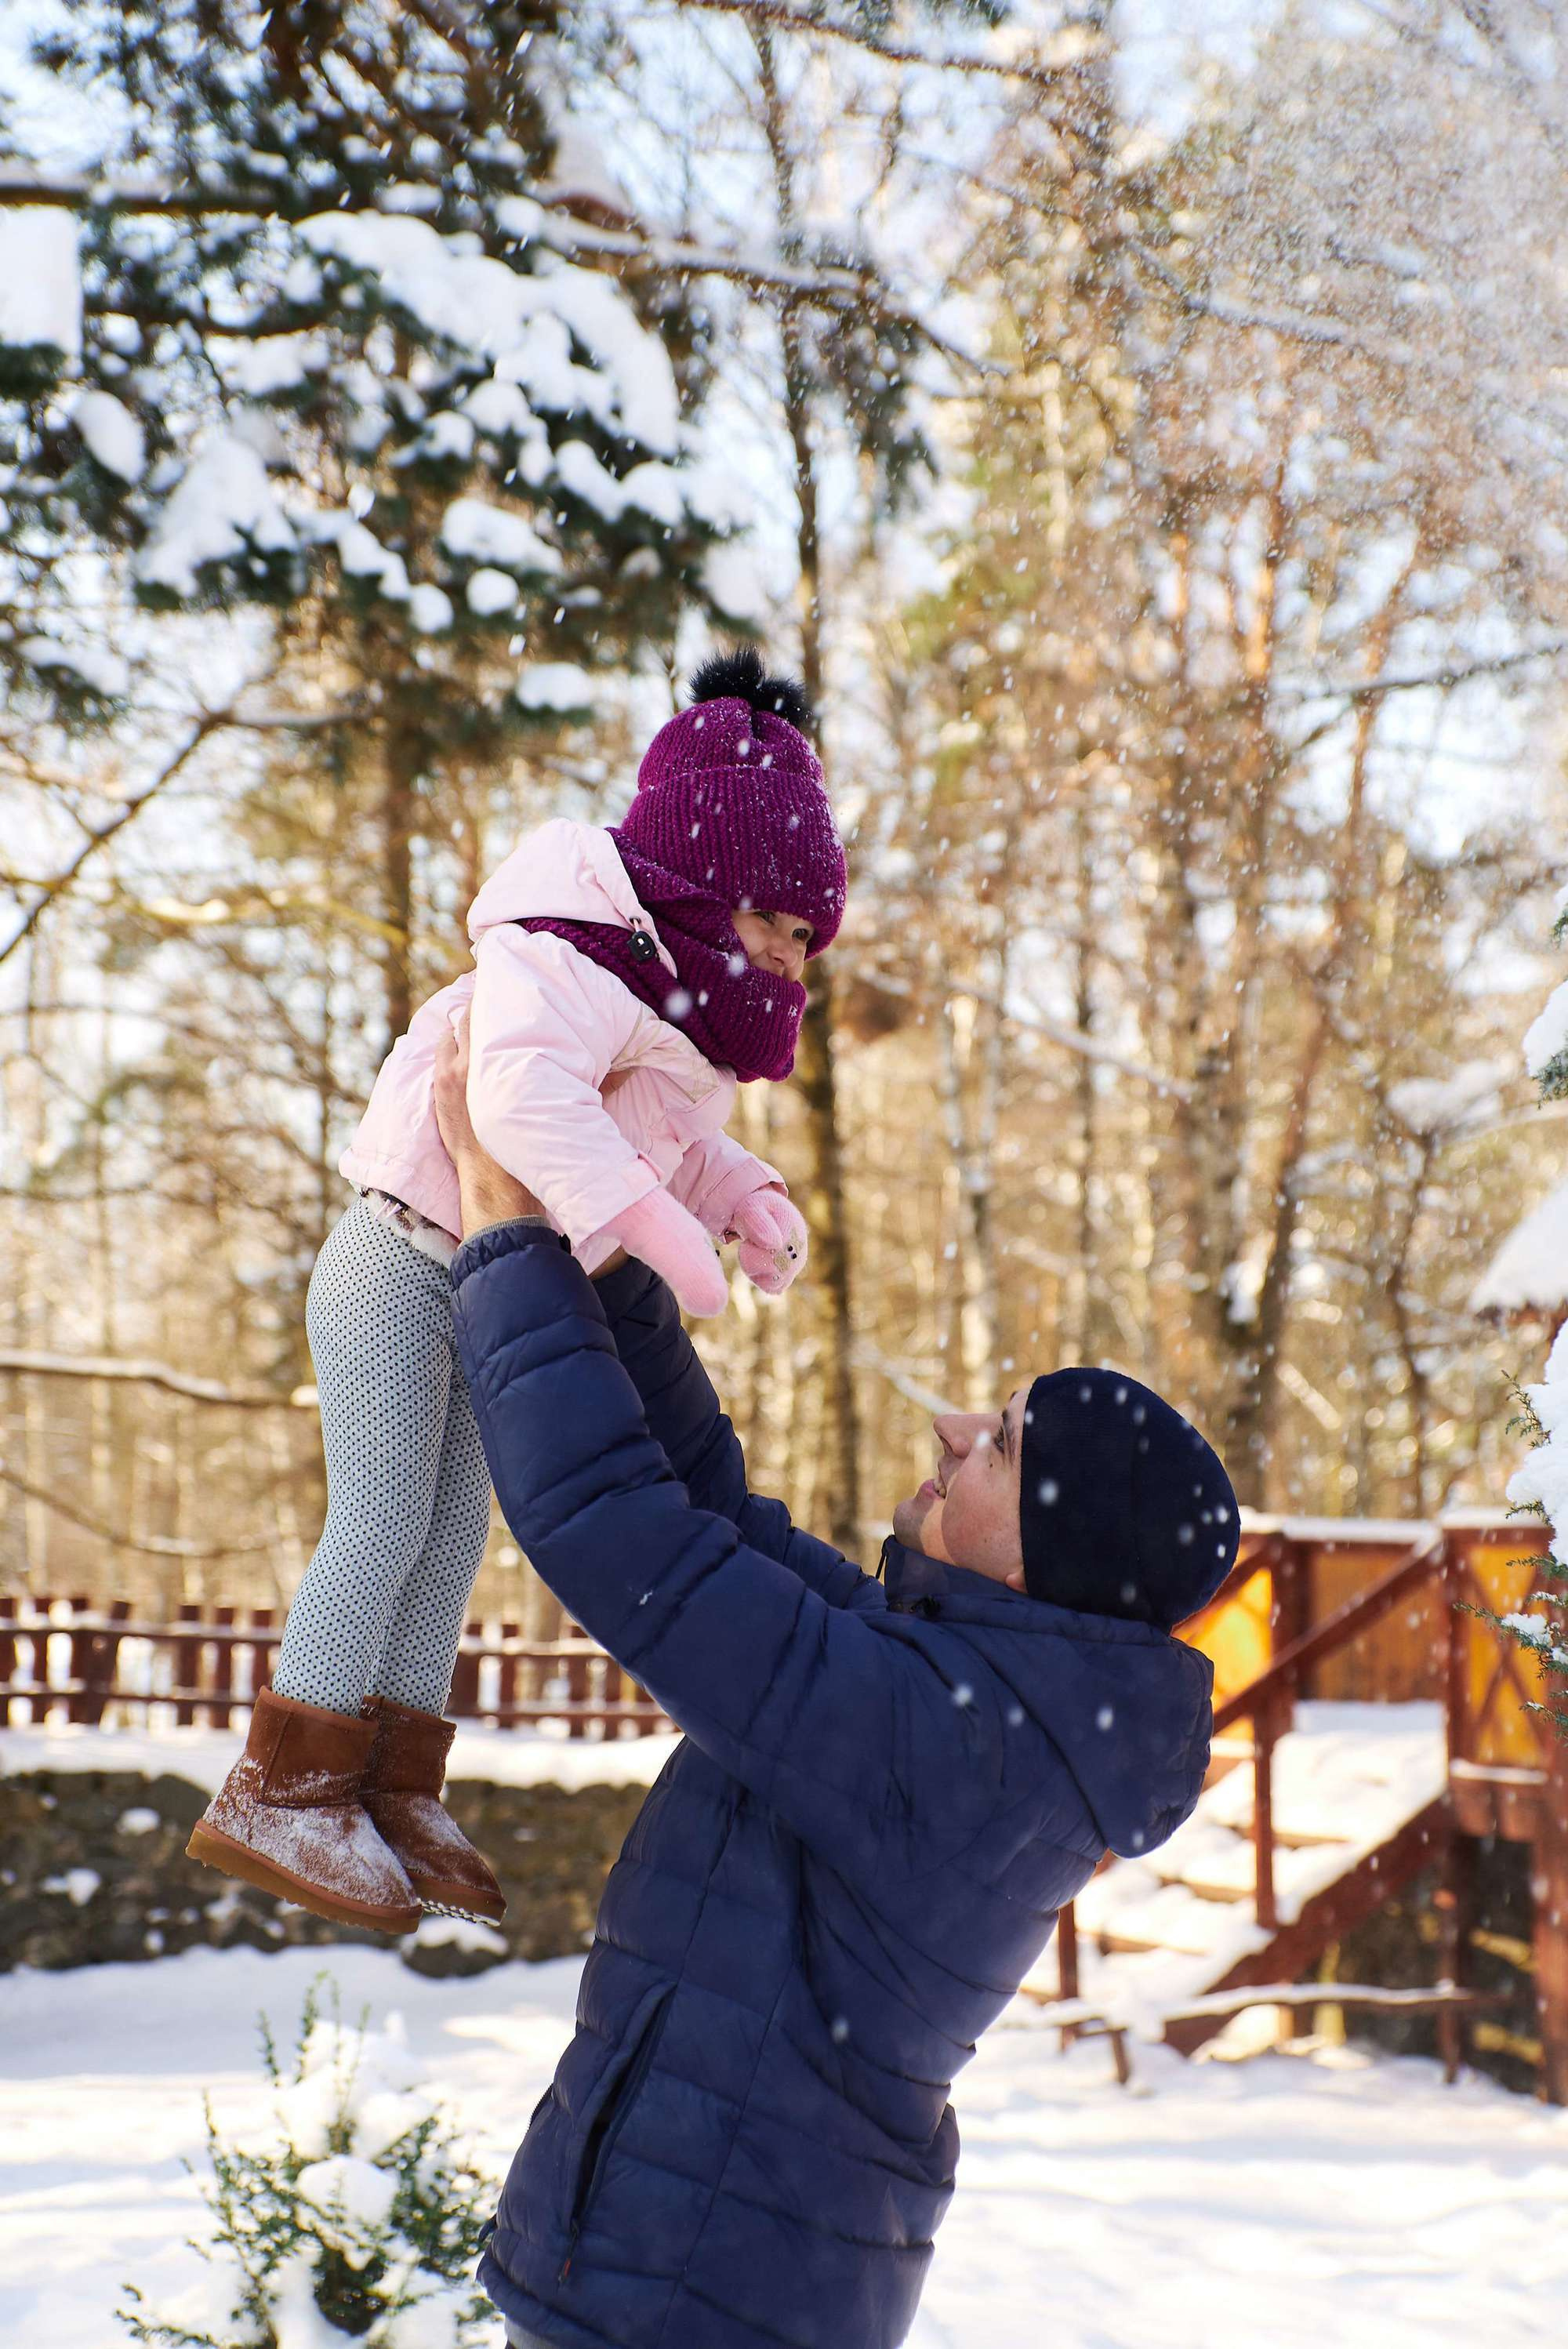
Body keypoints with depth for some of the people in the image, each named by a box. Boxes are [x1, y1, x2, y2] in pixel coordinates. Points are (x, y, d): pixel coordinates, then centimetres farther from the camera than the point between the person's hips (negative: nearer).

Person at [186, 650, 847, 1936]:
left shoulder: (674, 1003, 9)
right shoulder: (580, 961, -25)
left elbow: (682, 1148, 16)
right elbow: (524, 1090, -43)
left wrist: (751, 1199, -6)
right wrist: (660, 1228, -45)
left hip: (486, 1296, 10)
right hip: (400, 1265, -10)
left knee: (454, 1534, 9)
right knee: (383, 1522, -11)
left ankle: (397, 1792, 15)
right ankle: (284, 1790, -6)